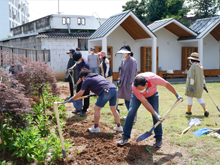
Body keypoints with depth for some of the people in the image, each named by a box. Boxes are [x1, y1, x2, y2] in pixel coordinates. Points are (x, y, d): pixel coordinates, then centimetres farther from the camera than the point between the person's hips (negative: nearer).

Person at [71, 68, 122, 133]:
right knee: (114, 109, 20)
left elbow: (81, 93, 7)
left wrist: (72, 98, 19)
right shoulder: (97, 75, 31)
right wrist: (96, 93, 48)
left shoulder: (86, 80, 11)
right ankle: (119, 126, 27)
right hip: (114, 89, 7)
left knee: (97, 108, 10)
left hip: (106, 91, -7)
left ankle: (96, 127, 16)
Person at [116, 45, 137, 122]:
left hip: (129, 83, -8)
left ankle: (134, 117, 5)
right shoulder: (123, 61, 12)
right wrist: (119, 80, 12)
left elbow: (132, 73, -15)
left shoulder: (132, 60, -11)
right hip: (124, 83, 8)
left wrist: (131, 83, -19)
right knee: (126, 100, 12)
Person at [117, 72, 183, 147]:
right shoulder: (134, 88, -39)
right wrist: (155, 114, -36)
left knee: (156, 114, -12)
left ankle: (158, 139, 0)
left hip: (152, 95, 1)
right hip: (137, 96, -1)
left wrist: (177, 95, -11)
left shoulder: (153, 78, -41)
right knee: (131, 112, -15)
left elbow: (167, 84, -22)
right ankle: (125, 137, -6)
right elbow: (145, 102, -33)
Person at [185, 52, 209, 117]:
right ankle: (205, 111, 0)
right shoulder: (200, 66, 10)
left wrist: (191, 85, -28)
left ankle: (189, 111, 18)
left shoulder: (193, 66, -16)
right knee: (199, 98, 15)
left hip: (192, 85, -8)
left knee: (189, 98, 7)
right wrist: (204, 84, 24)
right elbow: (202, 76, 18)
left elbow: (192, 76, -24)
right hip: (199, 85, 8)